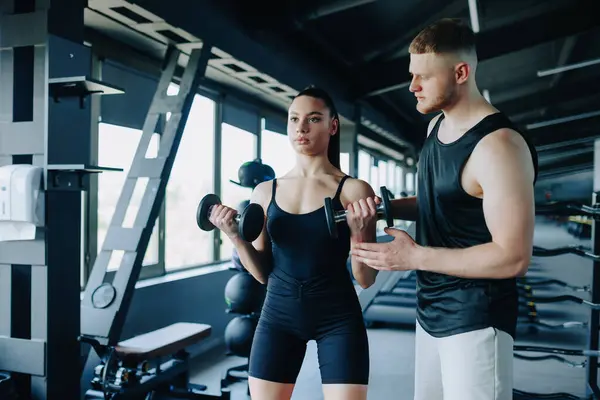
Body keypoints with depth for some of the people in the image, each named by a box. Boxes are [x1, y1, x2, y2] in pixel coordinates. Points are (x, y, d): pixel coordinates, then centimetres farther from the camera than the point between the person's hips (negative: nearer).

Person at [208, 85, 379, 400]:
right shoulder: (265, 192, 3)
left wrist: (359, 233, -22)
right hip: (278, 315, 3)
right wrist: (235, 237, -8)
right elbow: (263, 273, 7)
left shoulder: (353, 191, -7)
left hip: (337, 318, -3)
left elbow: (365, 279, -6)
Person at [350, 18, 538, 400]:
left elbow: (514, 257, -23)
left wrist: (414, 257, -23)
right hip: (431, 308, 8)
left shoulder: (498, 145, -22)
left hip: (475, 317, -8)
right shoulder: (436, 125, 6)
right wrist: (389, 206, 1)